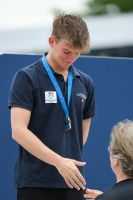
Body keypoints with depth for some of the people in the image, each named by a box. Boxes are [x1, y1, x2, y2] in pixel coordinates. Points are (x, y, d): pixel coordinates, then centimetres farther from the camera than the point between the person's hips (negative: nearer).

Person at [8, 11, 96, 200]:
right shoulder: (26, 78, -6)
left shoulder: (85, 83, 11)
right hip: (34, 183, -5)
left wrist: (70, 160, 8)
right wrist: (58, 161, -22)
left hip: (72, 182, 5)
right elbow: (18, 131, -15)